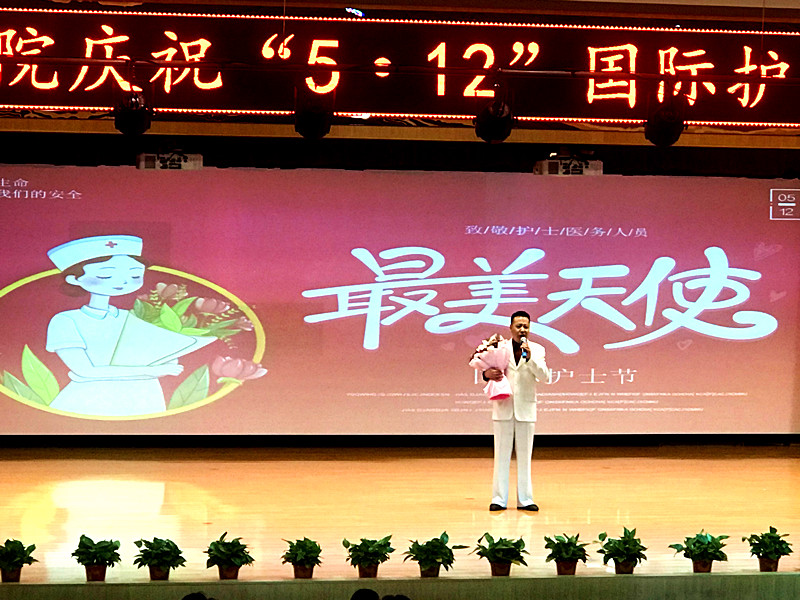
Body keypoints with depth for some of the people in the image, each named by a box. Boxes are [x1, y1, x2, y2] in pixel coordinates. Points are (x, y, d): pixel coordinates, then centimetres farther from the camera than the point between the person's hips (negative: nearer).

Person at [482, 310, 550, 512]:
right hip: (503, 407, 0)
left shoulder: (537, 350, 4)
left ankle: (525, 499, 10)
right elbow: (486, 371, 10)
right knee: (502, 455, 2)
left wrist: (530, 358, -19)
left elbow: (545, 377, -7)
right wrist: (487, 374, -14)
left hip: (525, 408, 0)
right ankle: (499, 499, 6)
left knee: (525, 456, 4)